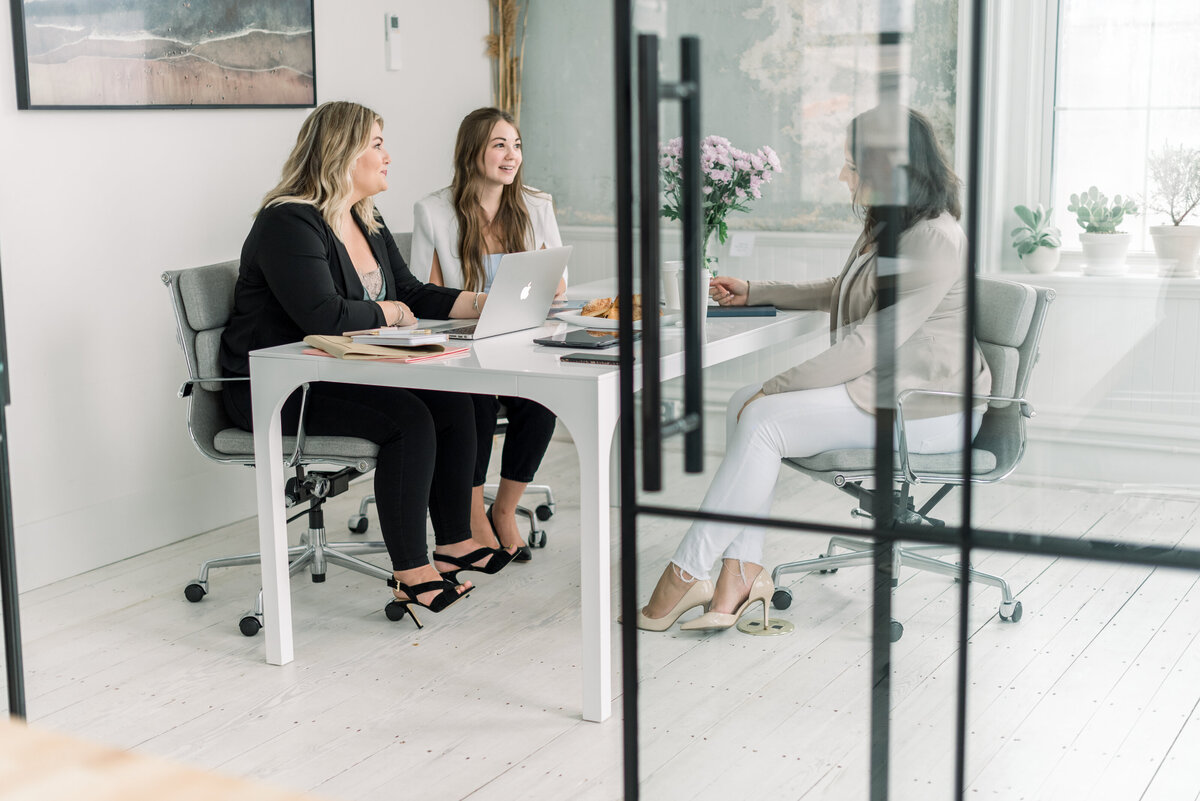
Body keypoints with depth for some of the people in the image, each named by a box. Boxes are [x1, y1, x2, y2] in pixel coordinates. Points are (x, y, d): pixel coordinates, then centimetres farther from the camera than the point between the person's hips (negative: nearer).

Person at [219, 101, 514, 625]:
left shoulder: (368, 223, 14)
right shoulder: (288, 223, -17)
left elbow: (412, 294, 17)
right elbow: (324, 316, -29)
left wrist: (483, 303, 3)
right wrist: (390, 313, -11)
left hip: (340, 379, 9)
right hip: (275, 394, -9)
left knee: (451, 402, -7)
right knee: (408, 419, -26)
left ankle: (454, 544, 3)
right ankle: (410, 574, -18)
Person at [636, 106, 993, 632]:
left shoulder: (934, 240, -18)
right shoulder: (883, 229, 14)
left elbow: (870, 343, -22)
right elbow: (838, 293, 33)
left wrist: (777, 388, -19)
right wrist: (754, 292, 28)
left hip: (928, 409, -10)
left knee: (764, 420, -22)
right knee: (744, 404, -7)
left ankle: (688, 575, -15)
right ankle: (743, 572, -13)